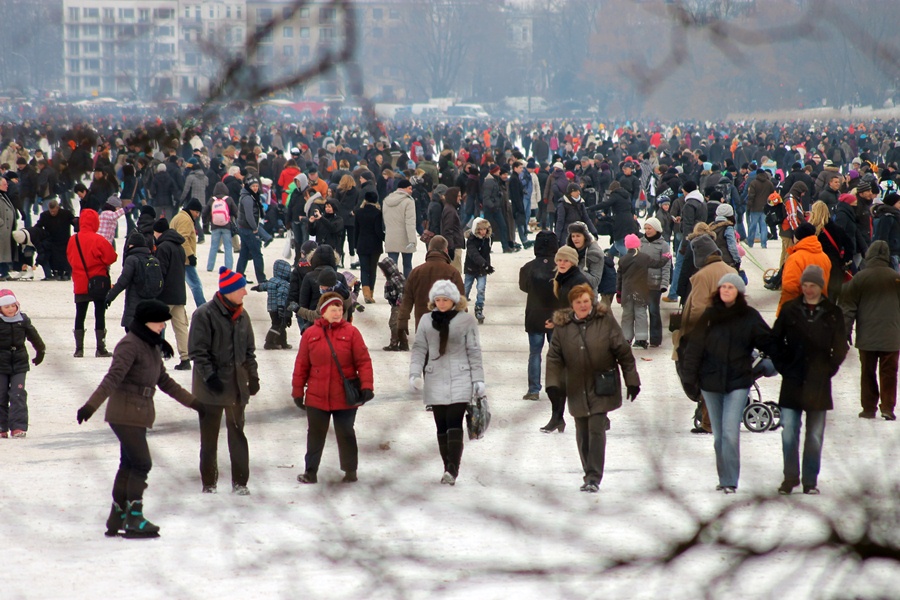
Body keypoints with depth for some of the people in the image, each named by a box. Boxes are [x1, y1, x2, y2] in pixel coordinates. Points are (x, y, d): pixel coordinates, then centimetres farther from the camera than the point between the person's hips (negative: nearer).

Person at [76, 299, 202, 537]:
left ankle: (116, 519, 14)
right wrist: (91, 406, -34)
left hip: (140, 415, 9)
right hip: (125, 415, -9)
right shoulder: (130, 345, -15)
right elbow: (113, 378, -25)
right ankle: (134, 519, -7)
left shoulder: (152, 346, 15)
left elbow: (164, 381, 24)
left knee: (128, 465, 10)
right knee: (141, 464, -10)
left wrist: (192, 402, 28)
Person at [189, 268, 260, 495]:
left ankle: (240, 481, 10)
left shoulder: (241, 316, 8)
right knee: (209, 436, 5)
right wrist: (210, 376, -19)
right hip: (211, 387, -5)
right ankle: (209, 482, 13)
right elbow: (198, 351, -12)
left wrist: (253, 376, 9)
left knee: (237, 433, 6)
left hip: (237, 385, 5)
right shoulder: (205, 314, -11)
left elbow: (249, 350, 16)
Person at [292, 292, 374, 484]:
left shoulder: (351, 332, -3)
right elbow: (302, 365, 3)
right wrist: (298, 391, 3)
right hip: (316, 397, 1)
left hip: (345, 398, -1)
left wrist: (366, 386, -12)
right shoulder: (310, 333, 0)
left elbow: (363, 361, -5)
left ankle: (350, 470, 19)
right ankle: (311, 471, 21)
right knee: (315, 434, 11)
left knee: (346, 434, 8)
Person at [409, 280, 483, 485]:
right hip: (435, 381, 4)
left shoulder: (466, 320, -1)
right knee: (442, 426, 6)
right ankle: (448, 469, 13)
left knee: (454, 423, -14)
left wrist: (478, 379, -1)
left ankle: (452, 469, -20)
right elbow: (419, 348, 7)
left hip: (460, 380, -4)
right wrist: (414, 373, -4)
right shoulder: (427, 320, 7)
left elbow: (474, 351, 1)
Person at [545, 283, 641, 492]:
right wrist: (553, 383, -8)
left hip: (601, 389, -3)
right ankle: (590, 474, 22)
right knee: (582, 434, 8)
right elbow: (554, 357, 3)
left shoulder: (606, 321, -4)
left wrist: (632, 380, 0)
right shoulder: (562, 325, 2)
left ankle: (594, 478, -9)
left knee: (596, 430, -11)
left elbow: (623, 352, -1)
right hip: (577, 389, 3)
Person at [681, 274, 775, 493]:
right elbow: (695, 346, 2)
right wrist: (689, 375, -4)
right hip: (710, 381, 3)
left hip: (738, 382, -3)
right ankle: (724, 478, 22)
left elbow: (768, 343, 3)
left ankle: (730, 481, -8)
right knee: (718, 435, 11)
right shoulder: (709, 316, 4)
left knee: (730, 433, -13)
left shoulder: (750, 317, -1)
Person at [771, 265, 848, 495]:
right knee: (789, 432, -3)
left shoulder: (832, 314, 3)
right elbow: (774, 341, 9)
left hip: (819, 383, 0)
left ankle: (810, 480, 10)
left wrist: (828, 370, -2)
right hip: (792, 381, 0)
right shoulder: (790, 310, 4)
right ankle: (790, 477, 7)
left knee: (815, 435, 4)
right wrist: (783, 366, 0)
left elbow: (840, 348, 8)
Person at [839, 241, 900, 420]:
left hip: (867, 337, 0)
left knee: (868, 372, 9)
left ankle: (869, 408, 11)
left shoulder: (859, 278, -5)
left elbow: (848, 307, -2)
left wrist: (845, 332, 5)